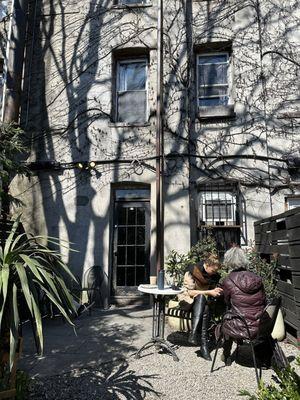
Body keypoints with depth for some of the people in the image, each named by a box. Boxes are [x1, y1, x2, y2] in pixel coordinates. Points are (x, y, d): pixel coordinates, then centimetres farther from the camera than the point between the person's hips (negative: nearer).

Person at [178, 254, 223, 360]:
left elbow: (212, 289, 12)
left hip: (203, 301, 4)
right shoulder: (192, 271, -18)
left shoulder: (214, 275, -1)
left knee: (205, 308, -32)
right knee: (201, 297, -35)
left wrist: (216, 291, -11)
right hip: (187, 299, -4)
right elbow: (190, 292, -21)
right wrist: (209, 292, -24)